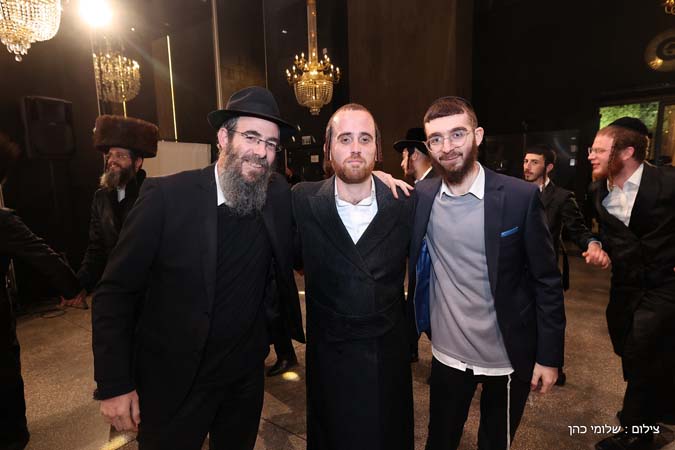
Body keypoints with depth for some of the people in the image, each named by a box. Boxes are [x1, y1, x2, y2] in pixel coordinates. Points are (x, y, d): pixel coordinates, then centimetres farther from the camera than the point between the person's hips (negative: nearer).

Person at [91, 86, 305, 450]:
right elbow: (115, 293, -11)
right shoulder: (166, 196, -18)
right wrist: (114, 385, -11)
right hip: (173, 382, -3)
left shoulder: (278, 194, -7)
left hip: (246, 374, 4)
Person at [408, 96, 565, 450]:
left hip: (508, 358, -1)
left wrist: (549, 355, -6)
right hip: (447, 354, 2)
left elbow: (546, 281, -7)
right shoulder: (420, 196, -6)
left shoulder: (520, 196, -13)